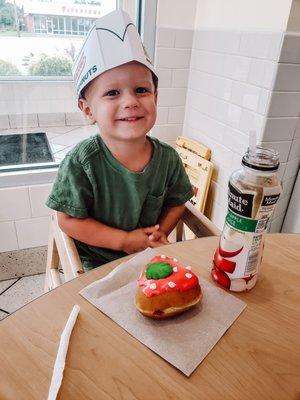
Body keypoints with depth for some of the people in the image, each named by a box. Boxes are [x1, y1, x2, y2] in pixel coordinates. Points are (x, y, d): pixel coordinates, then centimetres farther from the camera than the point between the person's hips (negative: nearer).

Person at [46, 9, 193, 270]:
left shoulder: (168, 158, -10)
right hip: (96, 263, -3)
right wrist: (125, 240, -18)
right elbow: (68, 220, -15)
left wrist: (161, 233, -12)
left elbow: (176, 202, 6)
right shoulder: (80, 163, -21)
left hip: (150, 255, 4)